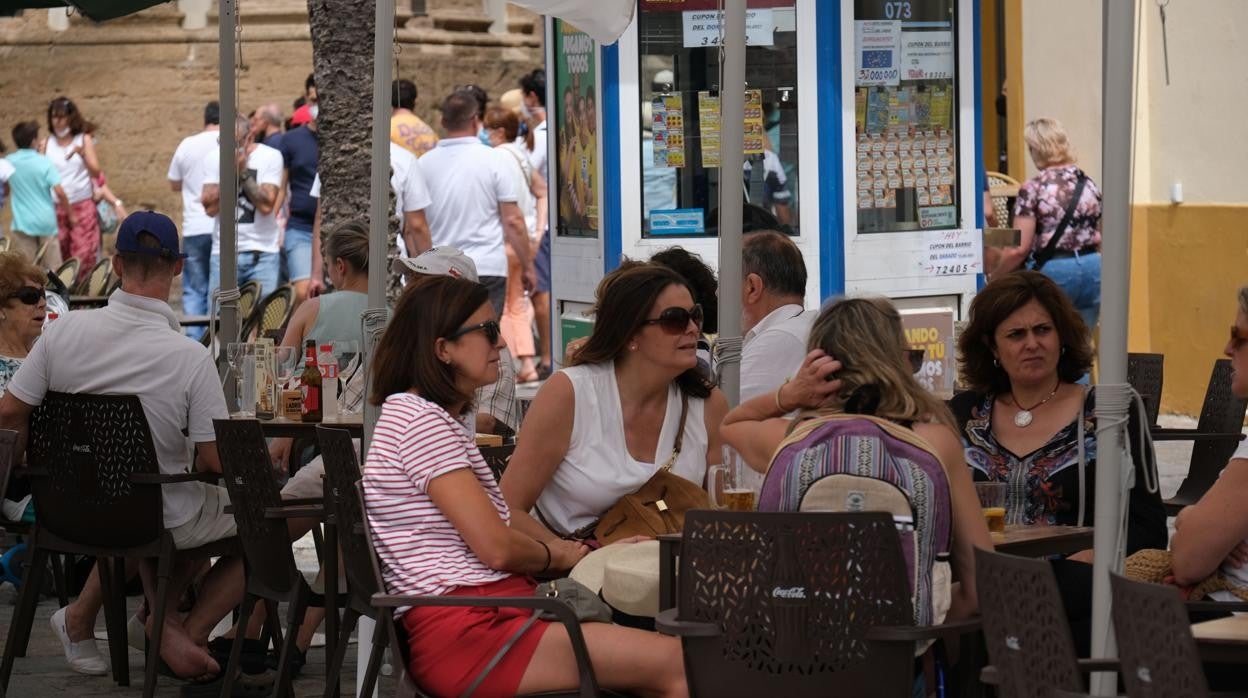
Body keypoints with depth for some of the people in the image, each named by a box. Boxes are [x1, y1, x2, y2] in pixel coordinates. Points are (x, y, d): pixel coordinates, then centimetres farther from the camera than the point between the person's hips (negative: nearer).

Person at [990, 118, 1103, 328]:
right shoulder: (1089, 184, 8)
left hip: (1054, 271, -5)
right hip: (1093, 269, 5)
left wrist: (994, 276, 2)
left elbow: (1019, 249, -11)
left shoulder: (1033, 189, -8)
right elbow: (1100, 239, 16)